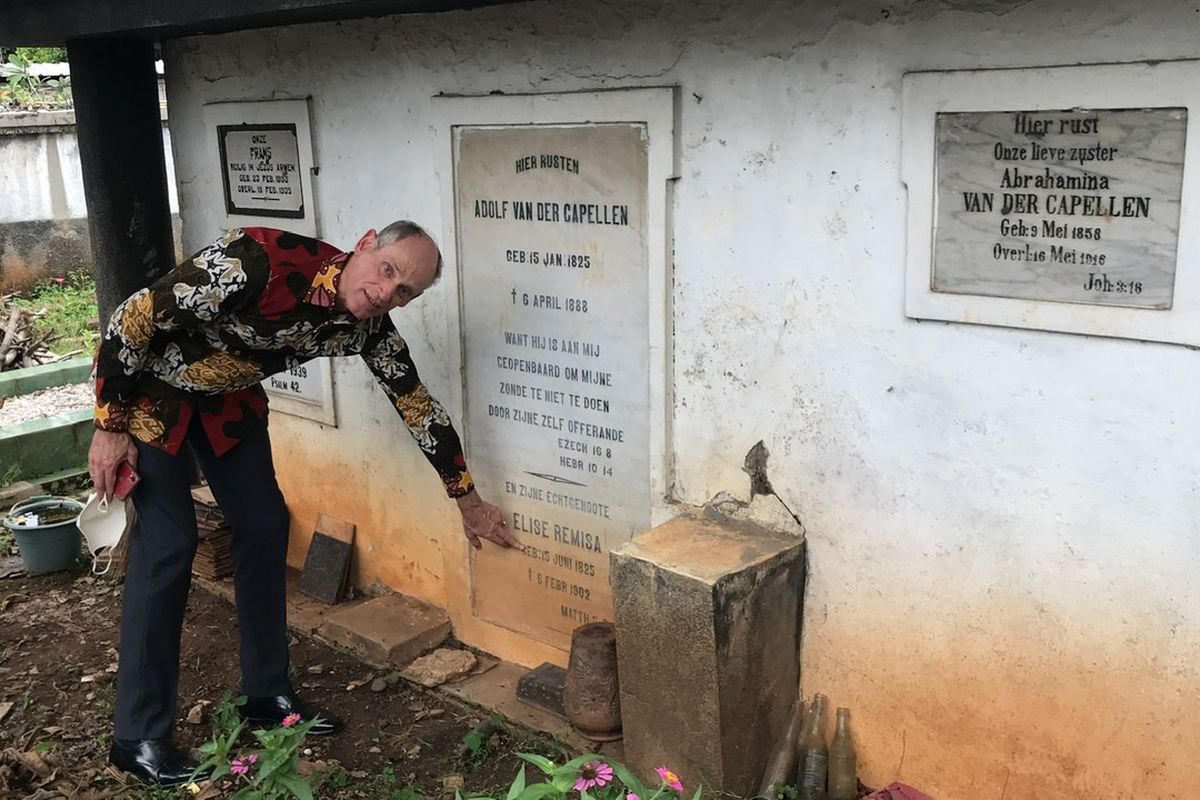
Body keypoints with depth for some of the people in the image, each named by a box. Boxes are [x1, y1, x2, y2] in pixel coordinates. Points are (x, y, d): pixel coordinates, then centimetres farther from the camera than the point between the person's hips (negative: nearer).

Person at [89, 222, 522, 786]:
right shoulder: (256, 261, -37)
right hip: (145, 386, -6)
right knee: (168, 542, -10)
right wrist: (110, 427, -20)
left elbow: (417, 404, -3)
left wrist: (468, 500, 4)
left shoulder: (367, 326, -17)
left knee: (264, 525, 4)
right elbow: (132, 319, -28)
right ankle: (138, 737, 2)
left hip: (227, 398, 6)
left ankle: (266, 695, 19)